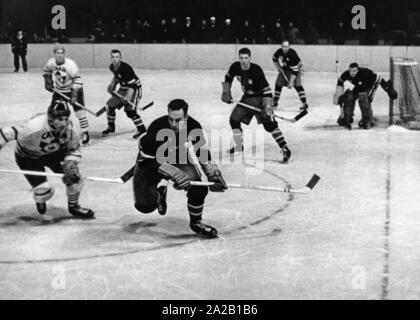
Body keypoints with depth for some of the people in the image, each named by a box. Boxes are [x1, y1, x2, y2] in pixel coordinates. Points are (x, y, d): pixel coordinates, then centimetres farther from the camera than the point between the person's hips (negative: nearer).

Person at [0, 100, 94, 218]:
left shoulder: (71, 130, -25)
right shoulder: (36, 126, -41)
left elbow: (74, 150, -8)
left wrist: (70, 164, -25)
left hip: (54, 152, 4)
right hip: (28, 157, -4)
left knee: (74, 177, -11)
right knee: (44, 191, -14)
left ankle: (74, 206, 18)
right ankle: (40, 200, 27)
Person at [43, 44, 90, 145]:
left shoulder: (70, 64, -28)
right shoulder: (51, 62, -12)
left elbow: (77, 79, -28)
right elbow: (47, 71, 12)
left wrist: (74, 94, -33)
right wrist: (48, 82, 3)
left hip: (73, 89, -5)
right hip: (59, 90, 5)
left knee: (79, 111, -14)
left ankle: (85, 134, -6)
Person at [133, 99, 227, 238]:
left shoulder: (194, 127, -21)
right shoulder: (157, 129, -35)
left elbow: (202, 152, -3)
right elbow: (146, 162, -28)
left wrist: (213, 174, -11)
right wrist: (174, 173, -35)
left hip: (178, 160, 3)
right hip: (149, 164, -3)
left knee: (199, 186, -21)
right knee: (145, 205, -16)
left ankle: (196, 222, 5)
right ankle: (159, 192, 22)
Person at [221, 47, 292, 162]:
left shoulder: (256, 70, -27)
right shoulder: (235, 67, -10)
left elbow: (266, 89, -28)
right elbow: (228, 78, 13)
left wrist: (267, 107, -34)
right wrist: (226, 92, 2)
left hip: (259, 98, -7)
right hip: (246, 97, 7)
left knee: (269, 124, -19)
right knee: (234, 119, 7)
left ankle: (285, 149, -19)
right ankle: (239, 146, 26)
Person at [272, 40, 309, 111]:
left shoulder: (293, 54, -32)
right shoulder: (279, 52, -15)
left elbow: (294, 70, -34)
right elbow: (274, 59, 10)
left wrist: (291, 82, -37)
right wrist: (278, 68, -2)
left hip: (296, 69, -6)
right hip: (284, 70, 6)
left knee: (297, 85, -21)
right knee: (278, 84, 5)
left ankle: (305, 103, -21)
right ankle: (275, 102, 22)